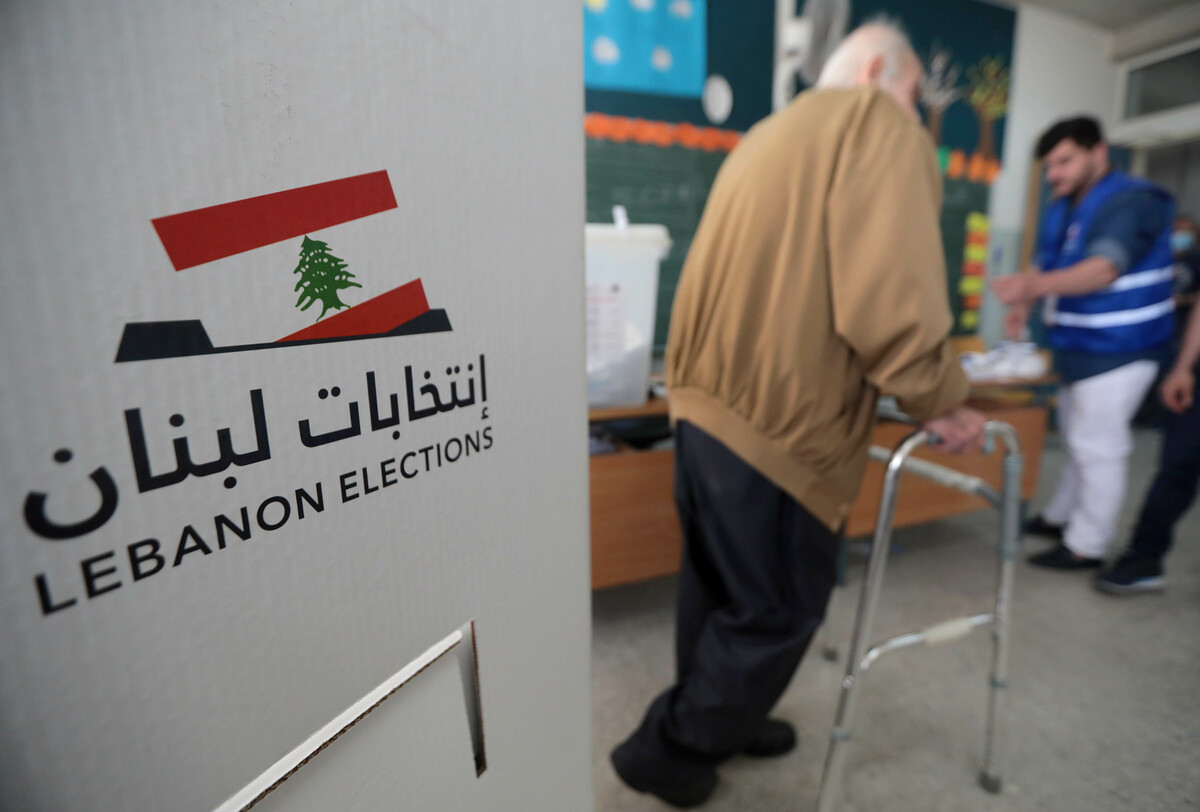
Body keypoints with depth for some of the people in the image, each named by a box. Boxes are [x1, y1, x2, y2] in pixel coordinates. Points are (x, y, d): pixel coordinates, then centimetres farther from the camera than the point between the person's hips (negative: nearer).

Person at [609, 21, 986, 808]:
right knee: (776, 610, 10)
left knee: (720, 588, 23)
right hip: (776, 425, -9)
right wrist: (942, 401, -3)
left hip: (710, 404, 10)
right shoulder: (878, 124, -3)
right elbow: (889, 298, -18)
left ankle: (719, 721, 46)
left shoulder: (768, 134, 24)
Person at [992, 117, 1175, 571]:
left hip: (1117, 350, -9)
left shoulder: (1130, 203, -16)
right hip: (1079, 347, 9)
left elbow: (1106, 268, -32)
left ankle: (1085, 546, 10)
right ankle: (1061, 517, 35)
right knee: (1079, 439, 20)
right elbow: (1050, 266, 15)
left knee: (1098, 448, -2)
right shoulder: (1063, 208, 9)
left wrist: (1034, 285, -48)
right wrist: (1024, 304, -4)